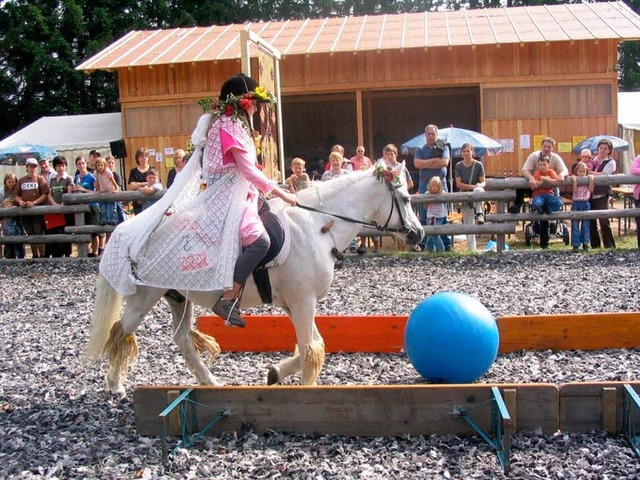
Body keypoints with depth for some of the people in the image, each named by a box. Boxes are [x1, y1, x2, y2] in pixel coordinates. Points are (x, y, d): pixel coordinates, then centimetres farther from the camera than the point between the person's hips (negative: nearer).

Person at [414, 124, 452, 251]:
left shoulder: (443, 148, 8)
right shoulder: (420, 150, 10)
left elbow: (445, 162, -10)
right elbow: (417, 164, -8)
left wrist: (425, 164, -8)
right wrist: (435, 160, -10)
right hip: (424, 185, 1)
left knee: (443, 216, 2)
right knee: (424, 217, 2)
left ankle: (447, 244, 6)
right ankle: (423, 244, 7)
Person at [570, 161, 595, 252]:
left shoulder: (588, 180, 5)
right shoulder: (575, 179, 0)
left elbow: (591, 189, -10)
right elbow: (575, 191, -13)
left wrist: (591, 179, -16)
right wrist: (575, 181, -21)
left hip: (585, 203, 2)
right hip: (576, 203, -2)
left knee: (585, 225, 6)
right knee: (575, 225, -3)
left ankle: (585, 243, 12)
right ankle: (576, 244, -1)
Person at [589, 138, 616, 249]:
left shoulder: (611, 162, 1)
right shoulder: (592, 160, 13)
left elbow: (604, 175, -13)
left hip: (602, 195, -4)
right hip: (590, 193, 4)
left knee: (603, 221, -10)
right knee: (591, 221, 8)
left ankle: (610, 247, -2)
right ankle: (595, 245, 20)